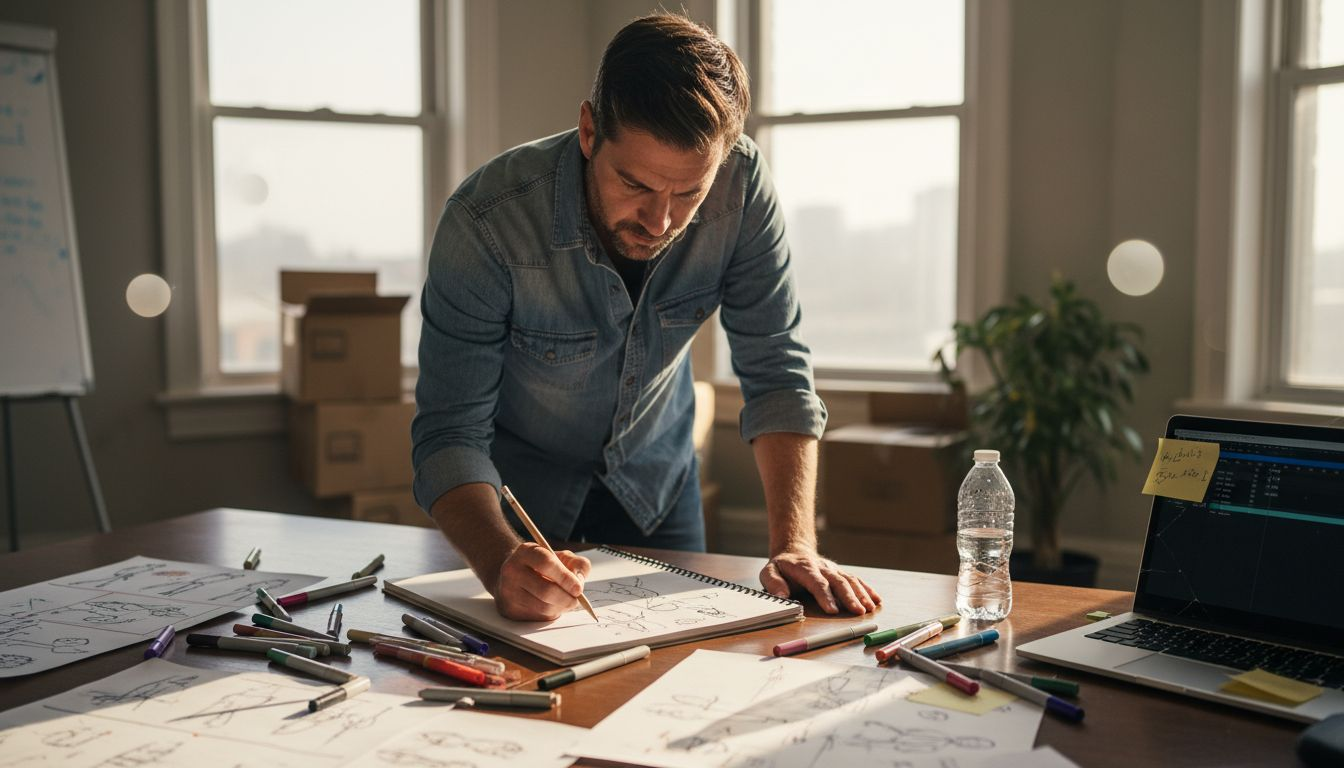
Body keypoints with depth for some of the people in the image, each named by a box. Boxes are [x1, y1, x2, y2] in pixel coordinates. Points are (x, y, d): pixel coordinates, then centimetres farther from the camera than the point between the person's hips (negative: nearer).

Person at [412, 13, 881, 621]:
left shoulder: (740, 185, -26)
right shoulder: (485, 221, -33)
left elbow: (776, 371, -20)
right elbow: (449, 434, -30)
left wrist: (795, 545, -31)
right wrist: (502, 563, -48)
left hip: (655, 474, 1)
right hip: (517, 477, -1)